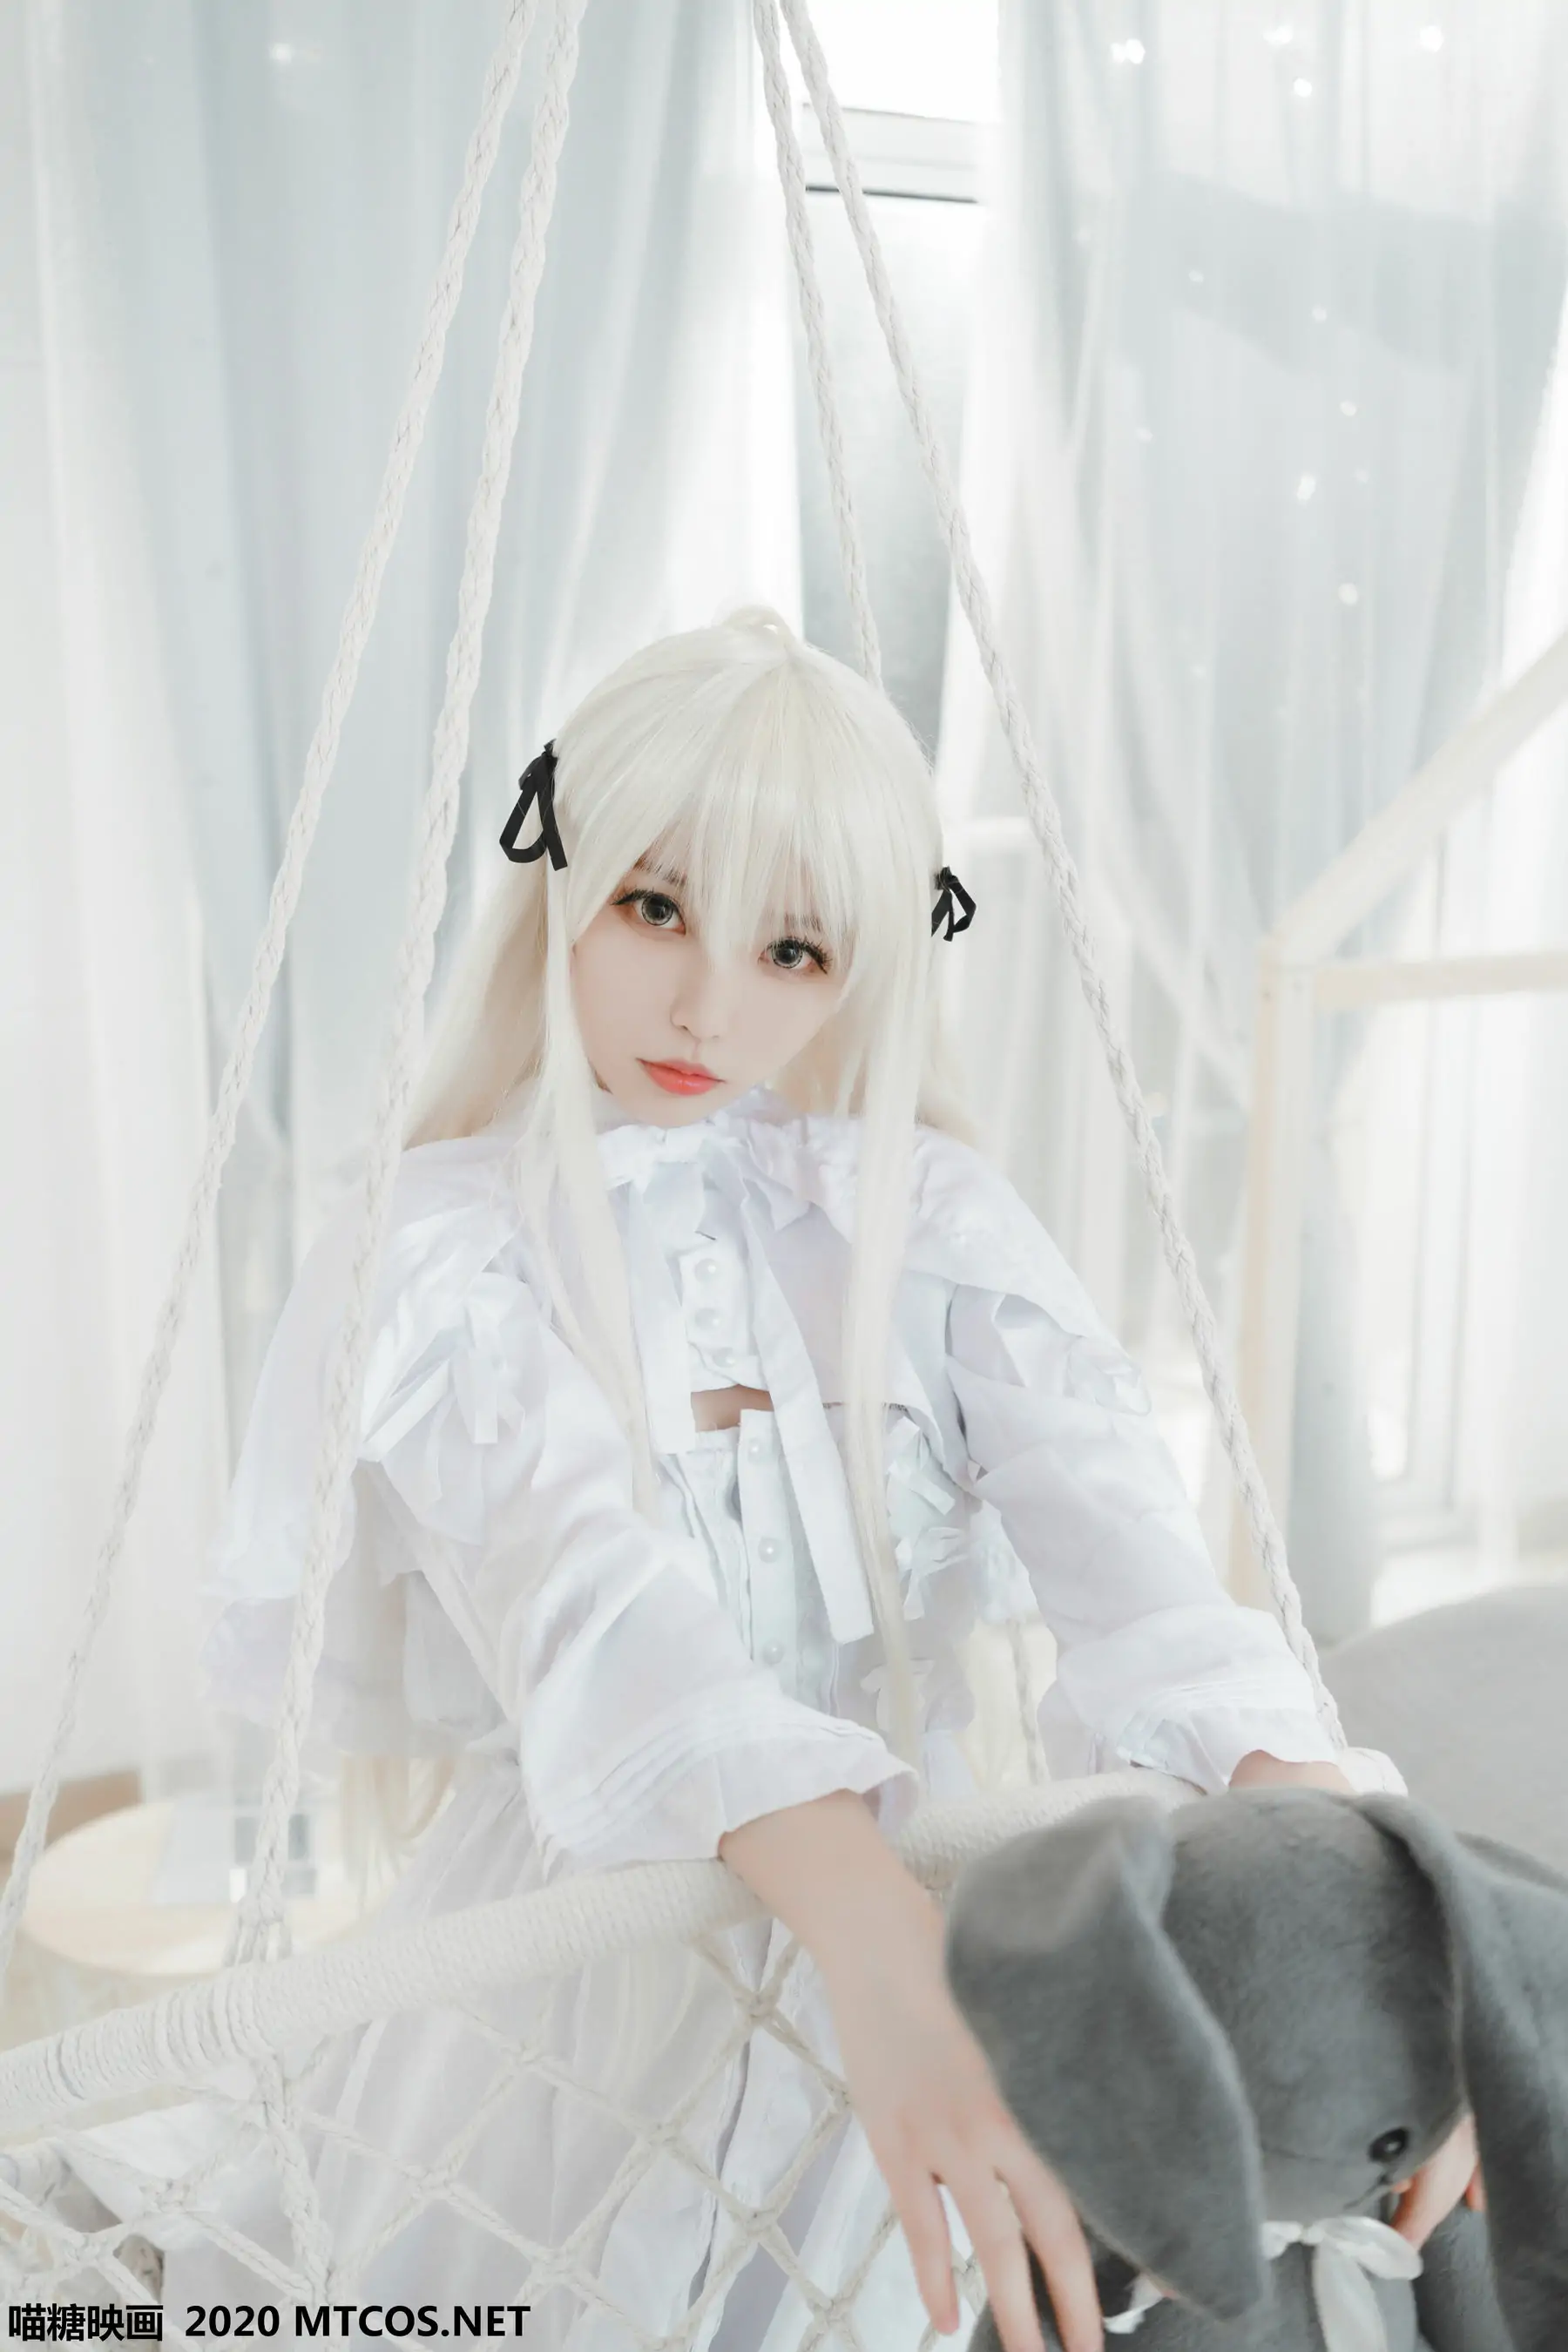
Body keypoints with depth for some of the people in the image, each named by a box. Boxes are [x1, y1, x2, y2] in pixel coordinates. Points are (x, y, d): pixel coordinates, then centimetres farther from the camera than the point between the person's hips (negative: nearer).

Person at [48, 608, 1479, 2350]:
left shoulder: (926, 1215, 0)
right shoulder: (441, 1250, -9)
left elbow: (1116, 1534, -16)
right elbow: (583, 1582, -28)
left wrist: (1313, 1837, -35)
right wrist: (873, 1926, -44)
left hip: (912, 1912, 3)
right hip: (573, 1948, -2)